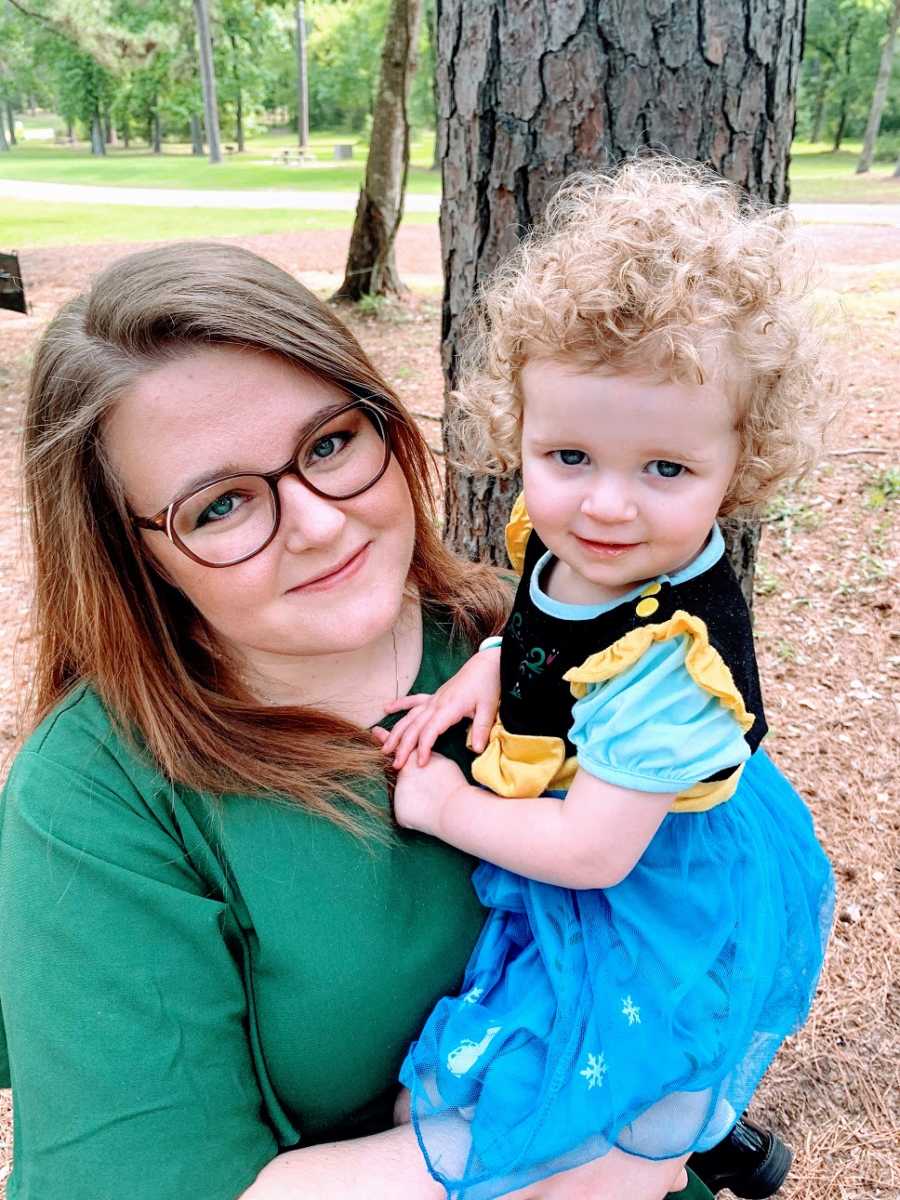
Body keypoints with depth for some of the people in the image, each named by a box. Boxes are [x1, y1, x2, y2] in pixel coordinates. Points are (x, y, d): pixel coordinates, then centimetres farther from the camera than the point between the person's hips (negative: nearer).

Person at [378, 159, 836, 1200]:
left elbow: (590, 849, -30)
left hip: (641, 909, -8)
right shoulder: (563, 537, -13)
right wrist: (485, 671, -11)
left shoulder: (673, 659, -36)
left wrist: (442, 806, -19)